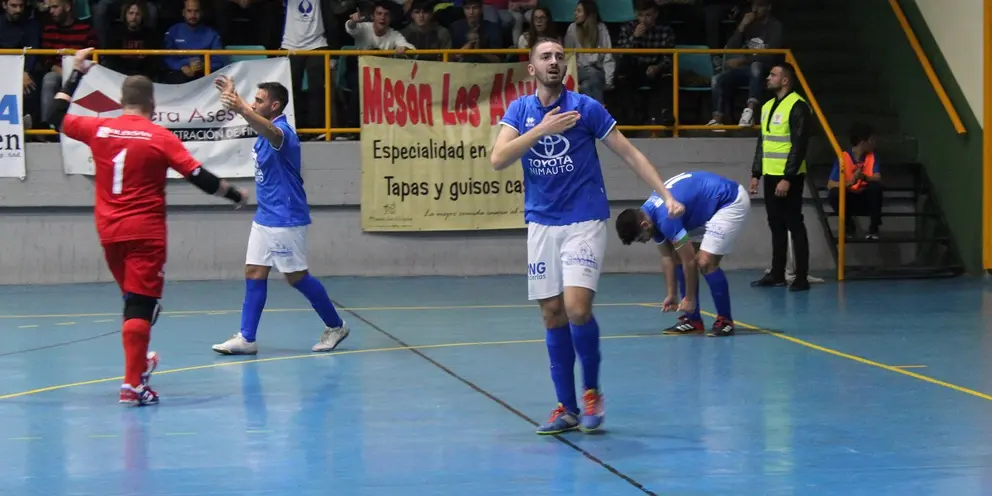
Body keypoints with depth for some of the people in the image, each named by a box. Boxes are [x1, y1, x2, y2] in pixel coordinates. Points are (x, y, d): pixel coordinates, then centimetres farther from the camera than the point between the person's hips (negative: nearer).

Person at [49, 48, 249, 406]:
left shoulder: (98, 129, 0)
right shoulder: (160, 138, -10)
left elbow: (57, 117, 16)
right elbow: (199, 176, -9)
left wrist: (75, 73, 22)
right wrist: (235, 195, 5)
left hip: (109, 231, 5)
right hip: (145, 232, -5)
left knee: (133, 301, 23)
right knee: (142, 305, -6)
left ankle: (139, 362, 36)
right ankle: (133, 383, -13)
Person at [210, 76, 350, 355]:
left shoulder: (282, 131, -19)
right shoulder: (266, 131, 9)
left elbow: (271, 131, -45)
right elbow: (254, 119, 35)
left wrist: (241, 109, -61)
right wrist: (233, 98, 33)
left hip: (286, 219, -9)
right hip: (265, 217, 9)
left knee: (297, 277, 0)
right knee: (254, 274, 3)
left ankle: (335, 326, 15)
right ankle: (247, 338, 3)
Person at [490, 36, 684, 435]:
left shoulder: (585, 107, -4)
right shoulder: (519, 110, 5)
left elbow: (630, 154, -1)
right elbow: (498, 159, -9)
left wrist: (667, 196, -9)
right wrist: (542, 129, -18)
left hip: (584, 222, -3)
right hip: (541, 224, 3)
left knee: (577, 308, -17)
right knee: (552, 315, 4)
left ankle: (592, 391, 4)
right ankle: (566, 407, 12)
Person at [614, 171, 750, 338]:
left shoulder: (665, 217, -30)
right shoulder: (650, 215, -2)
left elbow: (689, 261, -22)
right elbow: (667, 257, 9)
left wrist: (690, 298, -11)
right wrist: (671, 294, 8)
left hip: (731, 201, -10)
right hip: (710, 207, 10)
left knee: (705, 262, -19)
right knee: (678, 257, 6)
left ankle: (725, 320, -5)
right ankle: (693, 320, 11)